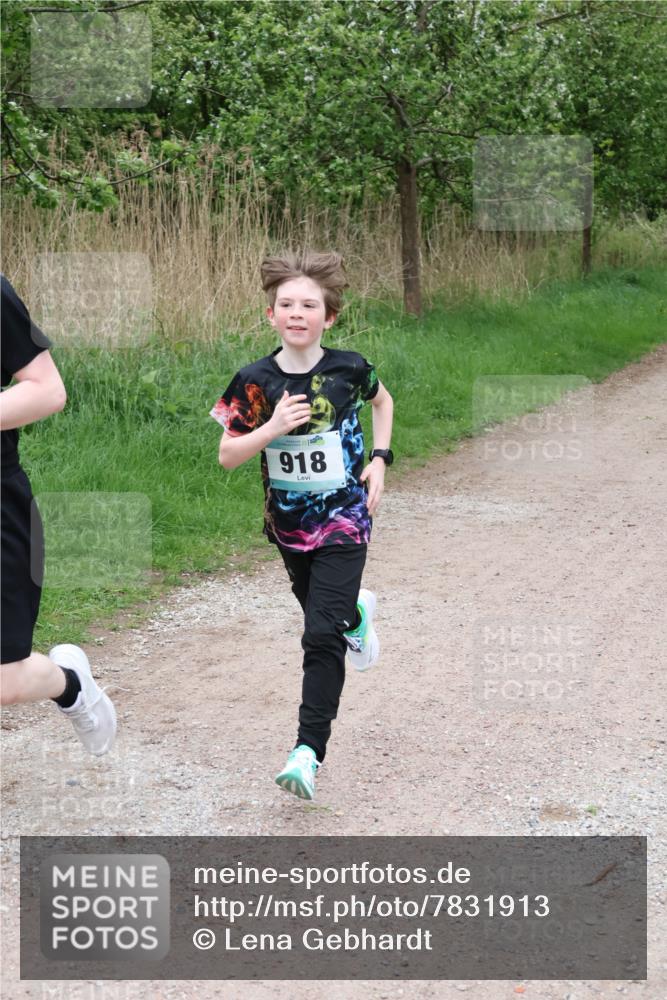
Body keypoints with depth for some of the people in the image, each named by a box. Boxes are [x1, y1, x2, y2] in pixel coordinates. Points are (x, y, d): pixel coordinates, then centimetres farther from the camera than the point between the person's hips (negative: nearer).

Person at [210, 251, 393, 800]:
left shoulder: (348, 368, -11)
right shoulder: (255, 381, -11)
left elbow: (382, 400, 12)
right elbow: (227, 455, -9)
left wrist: (380, 458, 1)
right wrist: (272, 429, -25)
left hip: (344, 520, -3)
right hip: (289, 523, 3)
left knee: (322, 636, -13)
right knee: (321, 614, 25)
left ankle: (309, 753, -12)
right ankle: (358, 613, 62)